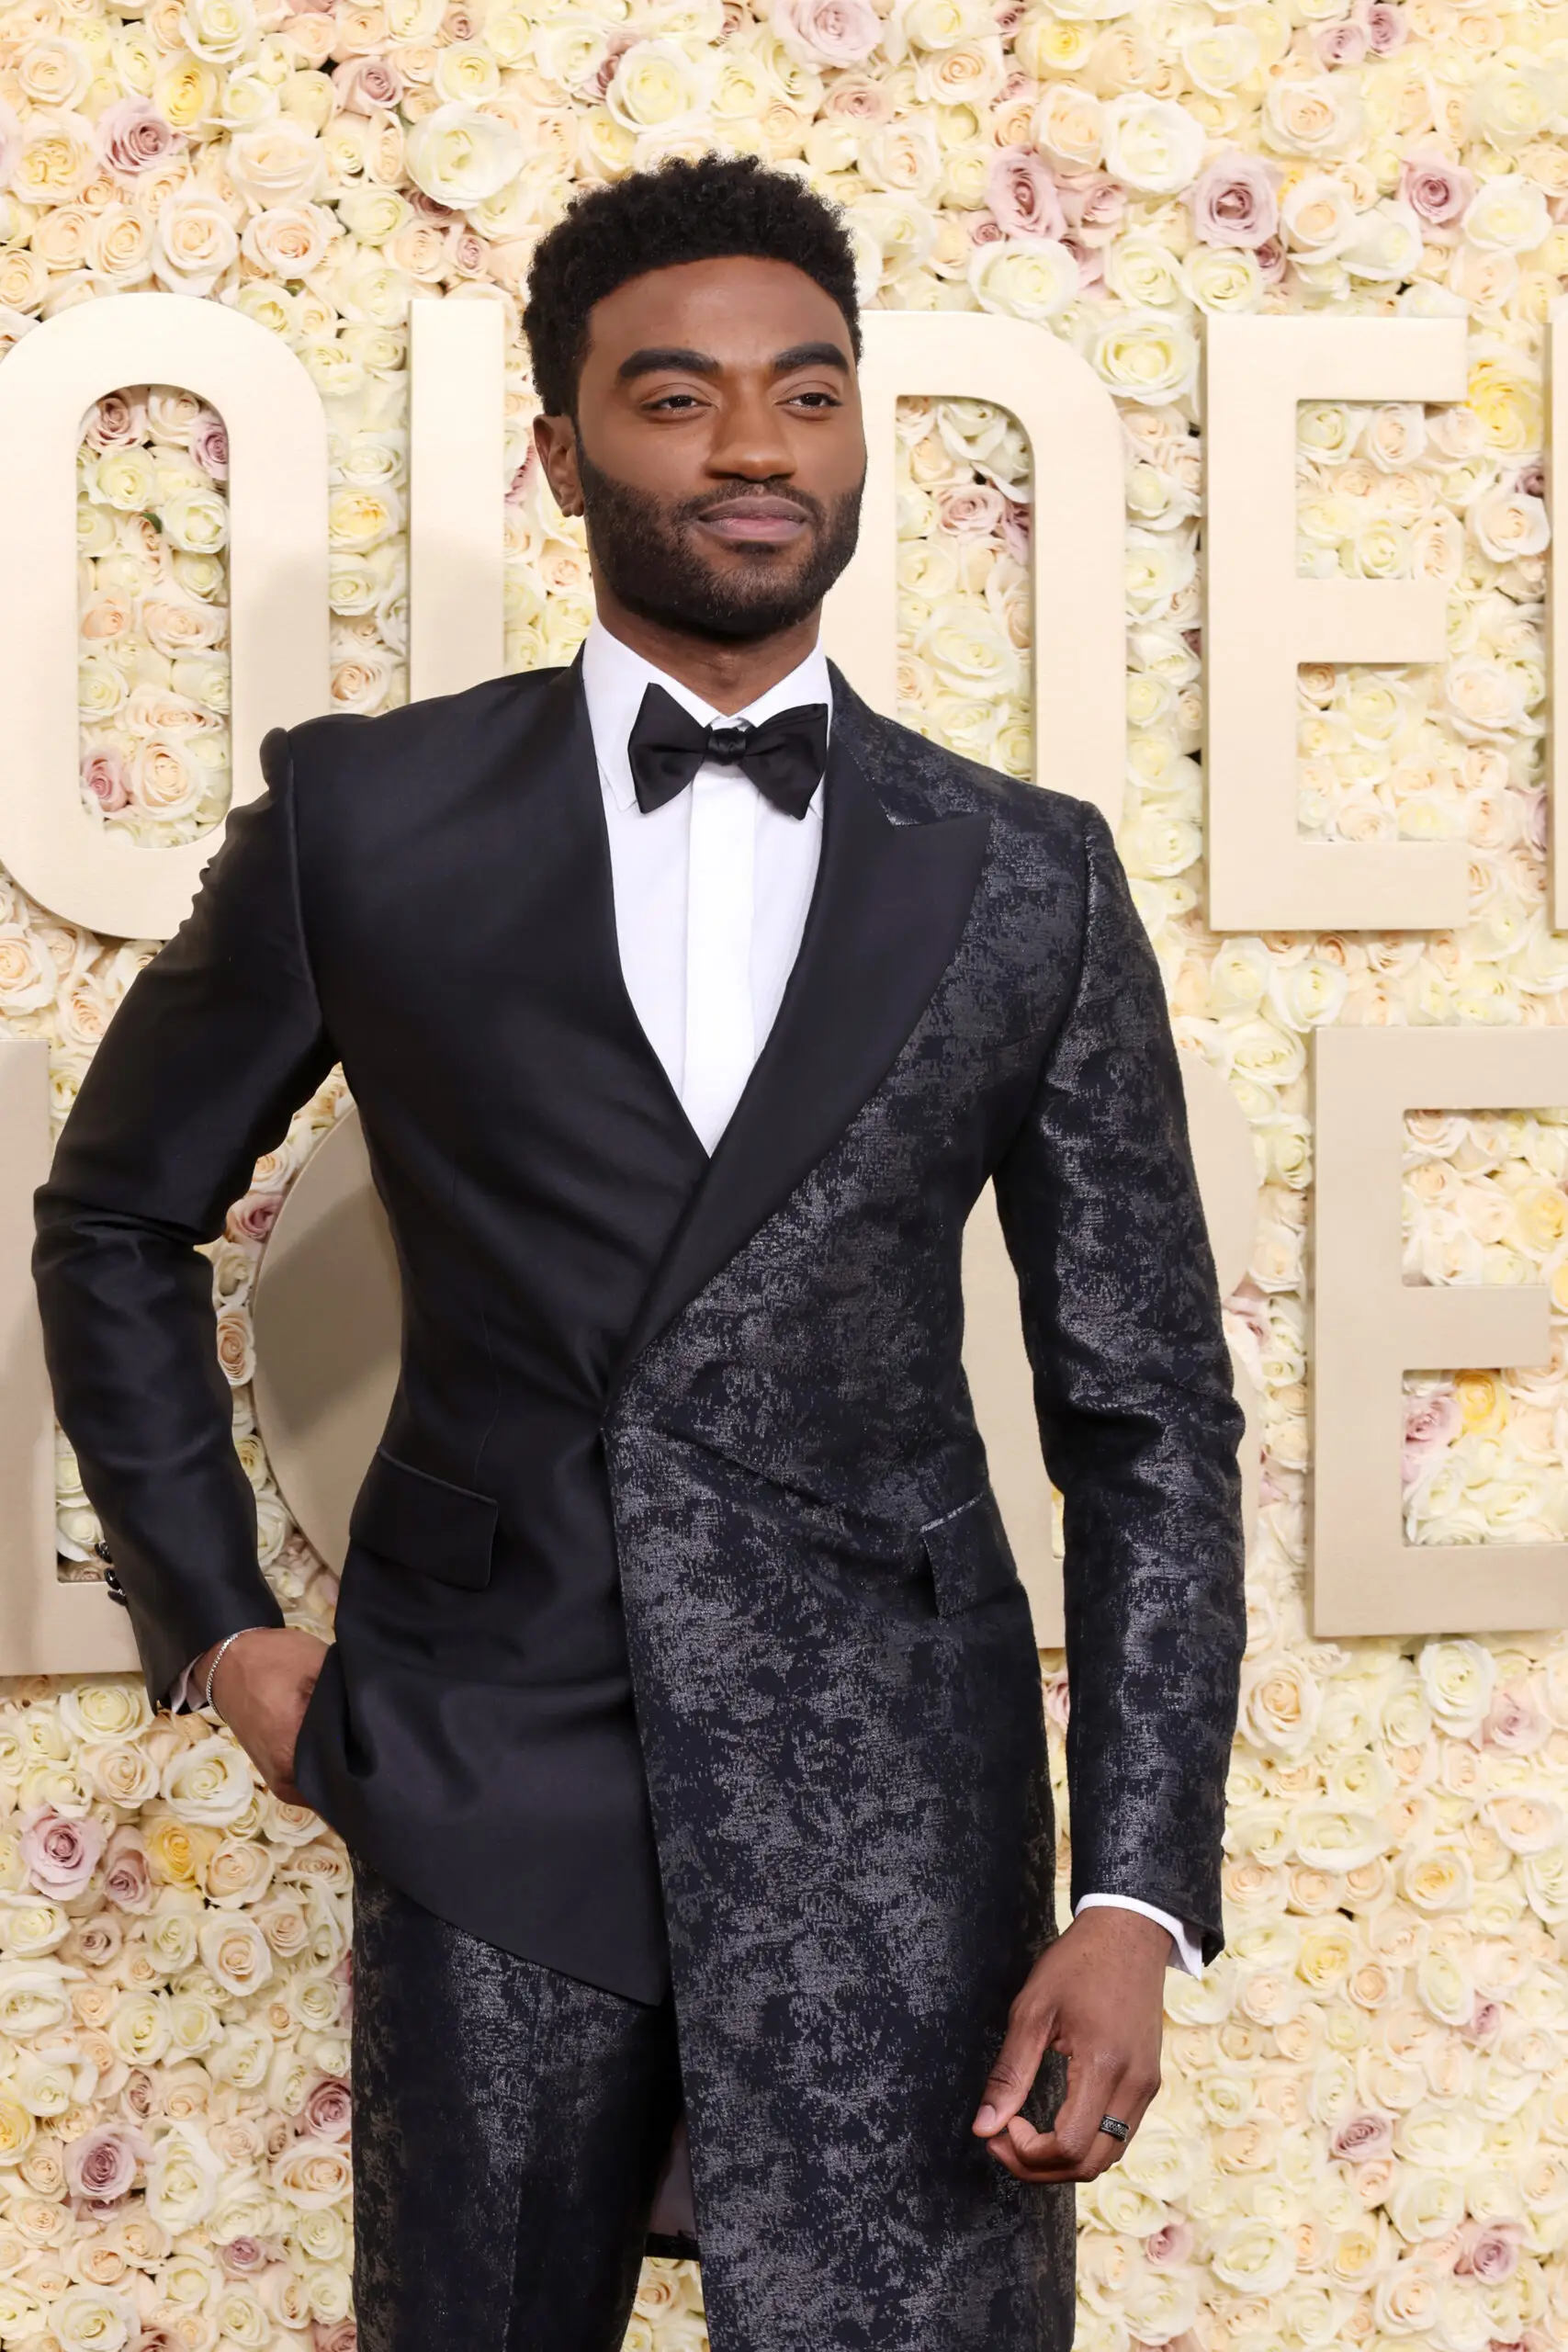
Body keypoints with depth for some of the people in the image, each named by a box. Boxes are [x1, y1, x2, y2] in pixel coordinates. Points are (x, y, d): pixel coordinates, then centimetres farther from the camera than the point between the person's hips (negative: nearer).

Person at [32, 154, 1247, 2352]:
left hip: (894, 1811, 0)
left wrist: (1139, 1898, -5)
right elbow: (119, 1209, 14)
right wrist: (213, 1617, 7)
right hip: (485, 1785, 1)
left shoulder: (1030, 880, 2)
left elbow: (1147, 1412, 3)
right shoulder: (365, 817, 1)